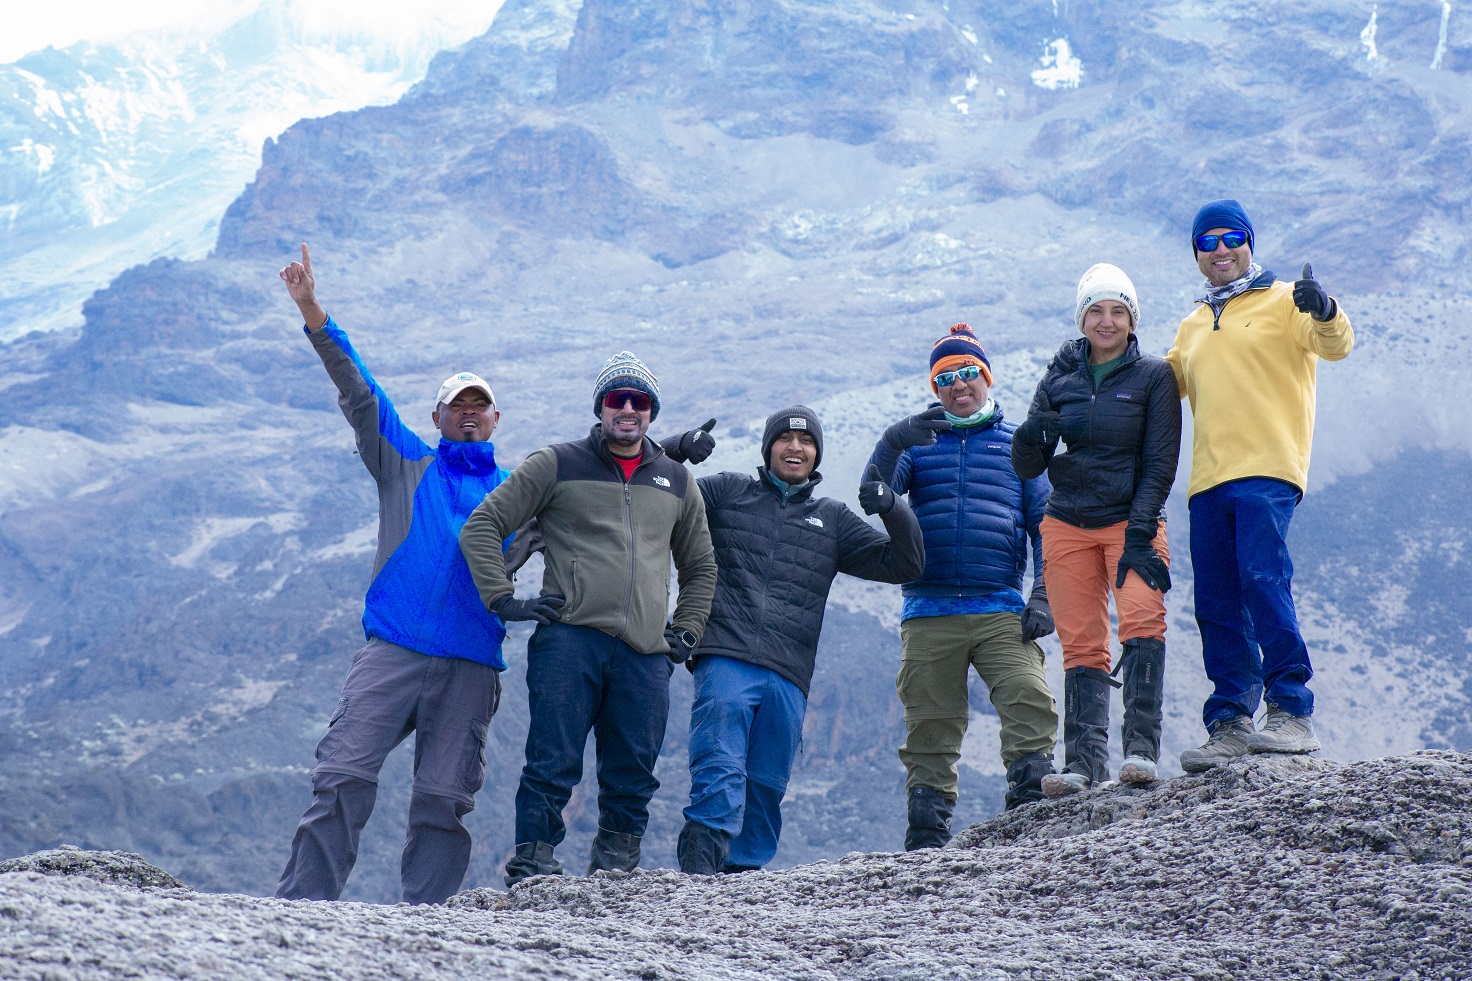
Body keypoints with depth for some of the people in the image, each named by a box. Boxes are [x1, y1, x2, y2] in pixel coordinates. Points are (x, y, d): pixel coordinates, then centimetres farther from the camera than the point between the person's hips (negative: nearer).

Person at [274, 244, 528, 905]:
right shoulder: (405, 464, 17)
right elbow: (357, 391, 9)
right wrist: (314, 316, -1)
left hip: (472, 664, 1)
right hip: (393, 648, -1)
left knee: (444, 797, -3)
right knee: (344, 773, -11)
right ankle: (302, 900, -9)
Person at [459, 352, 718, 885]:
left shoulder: (677, 482, 20)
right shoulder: (557, 465, 8)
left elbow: (700, 568, 31)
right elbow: (482, 527, 7)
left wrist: (686, 632, 18)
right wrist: (502, 599, -2)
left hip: (645, 653, 3)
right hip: (570, 637, -3)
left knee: (633, 775, 2)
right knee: (553, 763, -9)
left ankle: (614, 870, 12)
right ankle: (533, 864, -4)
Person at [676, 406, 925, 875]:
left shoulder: (833, 519, 22)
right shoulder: (726, 493, 16)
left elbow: (903, 564, 18)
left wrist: (892, 509, 0)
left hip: (787, 676, 3)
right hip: (725, 659, -3)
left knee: (766, 787, 4)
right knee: (719, 772, -18)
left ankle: (742, 874, 12)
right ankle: (698, 870, -25)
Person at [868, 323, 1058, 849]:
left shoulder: (1017, 445, 15)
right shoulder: (918, 442, 15)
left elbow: (1046, 526, 11)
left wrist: (1044, 598, -1)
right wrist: (894, 441, -17)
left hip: (1002, 610, -1)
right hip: (928, 613, 1)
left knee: (1031, 705, -20)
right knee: (929, 727, 1)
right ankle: (927, 839, 7)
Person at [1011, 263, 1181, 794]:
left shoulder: (1154, 376, 2)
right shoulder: (1058, 378, 10)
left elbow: (1160, 463, -3)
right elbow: (1027, 468, 7)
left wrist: (1139, 535, -14)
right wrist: (1029, 437, -17)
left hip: (1131, 519, -3)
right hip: (1067, 525, 3)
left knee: (1142, 620, -23)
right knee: (1081, 646, -3)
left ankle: (1140, 749, -23)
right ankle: (1084, 763, -3)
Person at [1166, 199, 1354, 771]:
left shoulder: (1283, 301, 7)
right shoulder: (1193, 327, 25)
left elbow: (1336, 344, -9)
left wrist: (1325, 313, -30)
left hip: (1267, 471, -6)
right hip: (1207, 482, 6)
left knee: (1263, 579, -20)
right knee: (1216, 604, 2)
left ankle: (1291, 711, -18)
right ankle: (1229, 726, 5)